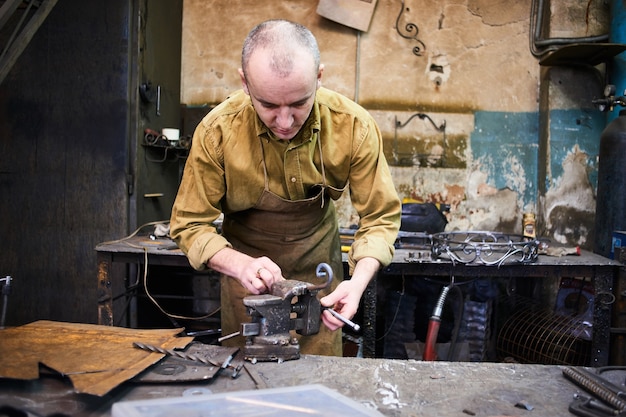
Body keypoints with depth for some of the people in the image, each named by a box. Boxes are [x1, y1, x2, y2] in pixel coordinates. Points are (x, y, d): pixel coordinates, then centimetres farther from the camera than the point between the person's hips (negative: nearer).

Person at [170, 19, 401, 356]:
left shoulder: (355, 126, -23)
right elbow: (189, 224, -15)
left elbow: (380, 217, -14)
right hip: (246, 265, 0)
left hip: (318, 265, 1)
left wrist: (359, 281, -31)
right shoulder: (217, 132, -24)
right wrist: (239, 265, -33)